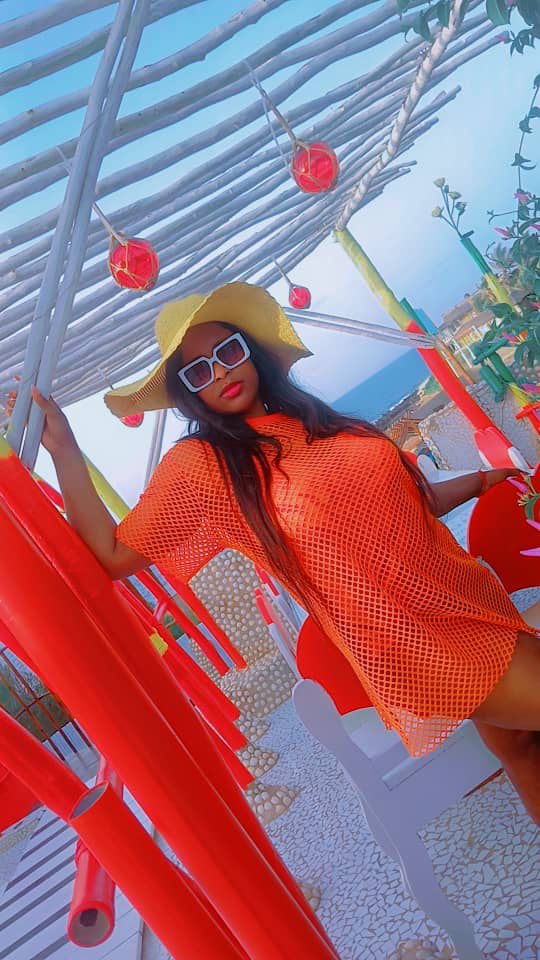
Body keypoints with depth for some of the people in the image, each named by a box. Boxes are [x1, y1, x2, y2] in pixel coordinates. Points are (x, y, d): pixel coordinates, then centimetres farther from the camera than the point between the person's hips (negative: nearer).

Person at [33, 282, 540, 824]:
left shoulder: (317, 421, 5)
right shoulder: (201, 464, -8)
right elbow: (112, 555, -13)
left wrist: (481, 480, 16)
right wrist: (63, 450, -15)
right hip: (408, 643, -6)